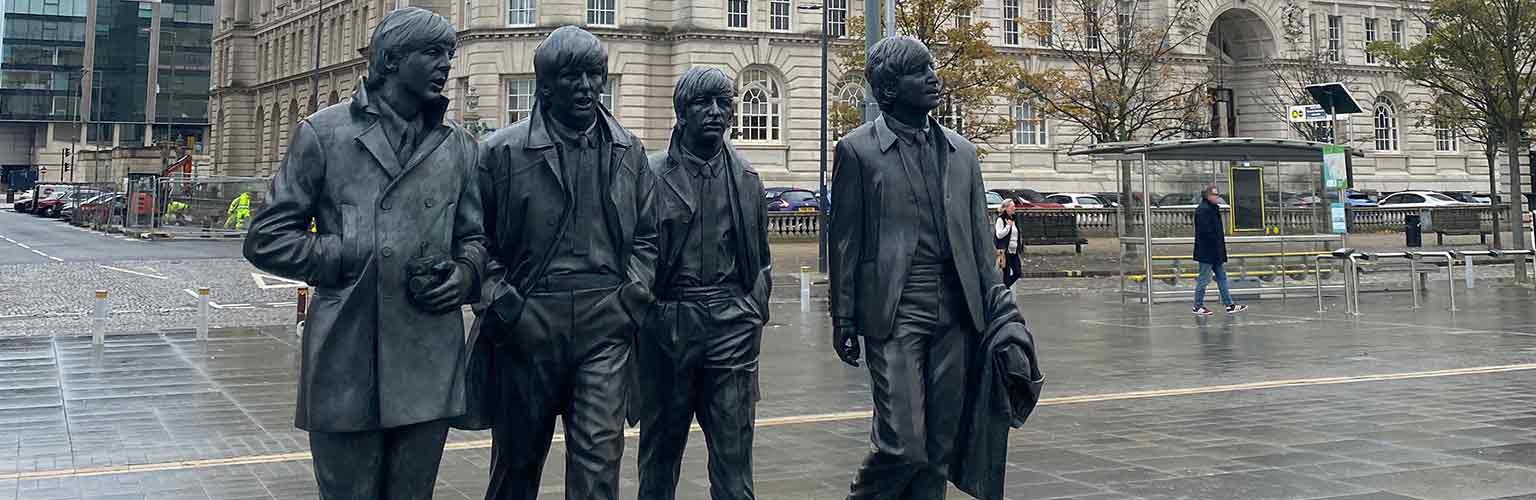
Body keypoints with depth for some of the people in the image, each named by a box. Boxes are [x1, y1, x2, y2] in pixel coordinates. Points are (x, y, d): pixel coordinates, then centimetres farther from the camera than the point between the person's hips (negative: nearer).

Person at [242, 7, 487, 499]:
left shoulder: (459, 146, 12)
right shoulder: (323, 132, 2)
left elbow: (473, 236, 19)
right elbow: (266, 239, 2)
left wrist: (466, 272, -3)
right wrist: (354, 259, -9)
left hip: (431, 367, 3)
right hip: (347, 365, -3)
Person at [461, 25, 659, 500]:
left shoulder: (629, 151, 9)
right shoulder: (503, 151, -1)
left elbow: (646, 234, 16)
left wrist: (633, 297, 2)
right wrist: (502, 305, -7)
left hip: (605, 322, 1)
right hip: (527, 323, -1)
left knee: (600, 452, -6)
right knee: (518, 456, 13)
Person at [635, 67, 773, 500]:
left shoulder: (746, 179, 11)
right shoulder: (652, 174, 1)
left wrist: (755, 311, 8)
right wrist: (640, 312, -2)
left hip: (731, 324, 2)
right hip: (667, 324, -1)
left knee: (733, 455, 1)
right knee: (660, 451, 10)